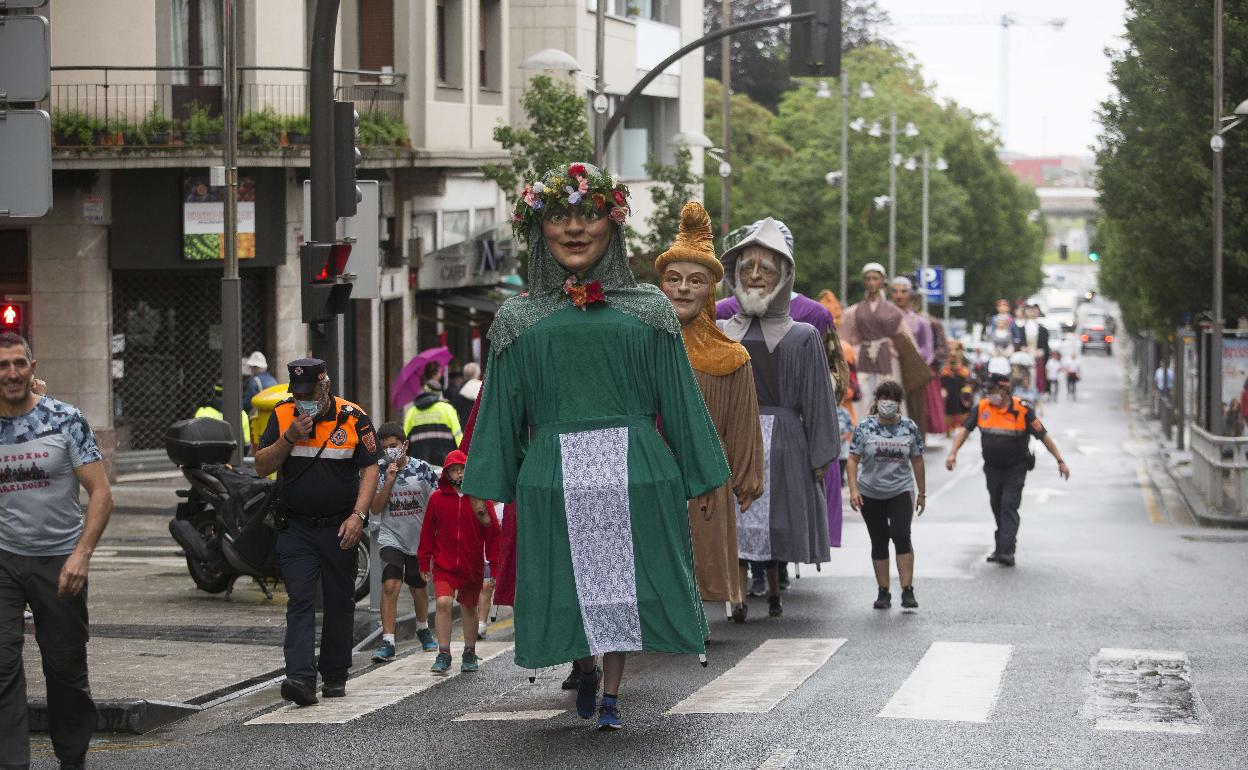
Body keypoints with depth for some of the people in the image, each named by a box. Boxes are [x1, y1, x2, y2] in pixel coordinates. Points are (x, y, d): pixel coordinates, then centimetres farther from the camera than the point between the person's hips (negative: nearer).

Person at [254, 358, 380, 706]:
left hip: (340, 528, 0)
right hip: (297, 529, 0)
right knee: (300, 601, -11)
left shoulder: (353, 417, -4)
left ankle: (335, 676, 21)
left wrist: (358, 515, -13)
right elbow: (262, 467, 1)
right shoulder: (282, 416, 1)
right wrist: (289, 438, -14)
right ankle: (301, 678, -20)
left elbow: (370, 469, -2)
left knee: (339, 604, 8)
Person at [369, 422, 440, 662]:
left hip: (419, 540, 1)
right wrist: (389, 481, -18)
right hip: (391, 537, -1)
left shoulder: (422, 469, -6)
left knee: (418, 588, 18)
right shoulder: (379, 471, -4)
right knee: (390, 585, -20)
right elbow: (375, 508, -7)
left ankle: (423, 629, 45)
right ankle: (387, 642, -22)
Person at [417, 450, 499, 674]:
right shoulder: (438, 498, 0)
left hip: (472, 565, 1)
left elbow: (493, 533, 3)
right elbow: (428, 532, 6)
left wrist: (495, 563, -1)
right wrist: (424, 563, 5)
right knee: (443, 603, -16)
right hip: (444, 564, -1)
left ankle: (470, 654, 28)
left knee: (469, 608, 14)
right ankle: (443, 654, -9)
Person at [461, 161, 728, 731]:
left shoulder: (647, 310, 5)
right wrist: (487, 486, 7)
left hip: (634, 469, -1)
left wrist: (700, 477, 6)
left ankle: (611, 694, 17)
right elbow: (501, 409, 9)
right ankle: (588, 668, 34)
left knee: (623, 580, 3)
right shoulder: (519, 319, 7)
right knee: (568, 583, 7)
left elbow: (678, 399, 7)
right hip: (552, 469, 1)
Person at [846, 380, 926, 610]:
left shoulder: (910, 428, 1)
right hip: (870, 494, 1)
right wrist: (853, 489, -14)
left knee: (902, 536, -16)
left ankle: (907, 590, -14)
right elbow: (853, 459, -3)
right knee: (879, 542, 6)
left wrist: (922, 493, 10)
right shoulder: (864, 427, -2)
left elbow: (917, 461, 8)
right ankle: (883, 593, 13)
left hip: (900, 491, -1)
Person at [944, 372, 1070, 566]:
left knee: (1009, 506, -15)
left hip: (1016, 468, -5)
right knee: (997, 507, 13)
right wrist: (953, 453, -19)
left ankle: (1006, 551, -20)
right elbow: (964, 429, -4)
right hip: (992, 468, 5)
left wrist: (1060, 461, -8)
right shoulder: (982, 407, -3)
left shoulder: (1021, 410, -14)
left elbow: (1043, 435, -9)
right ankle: (1002, 546, 28)